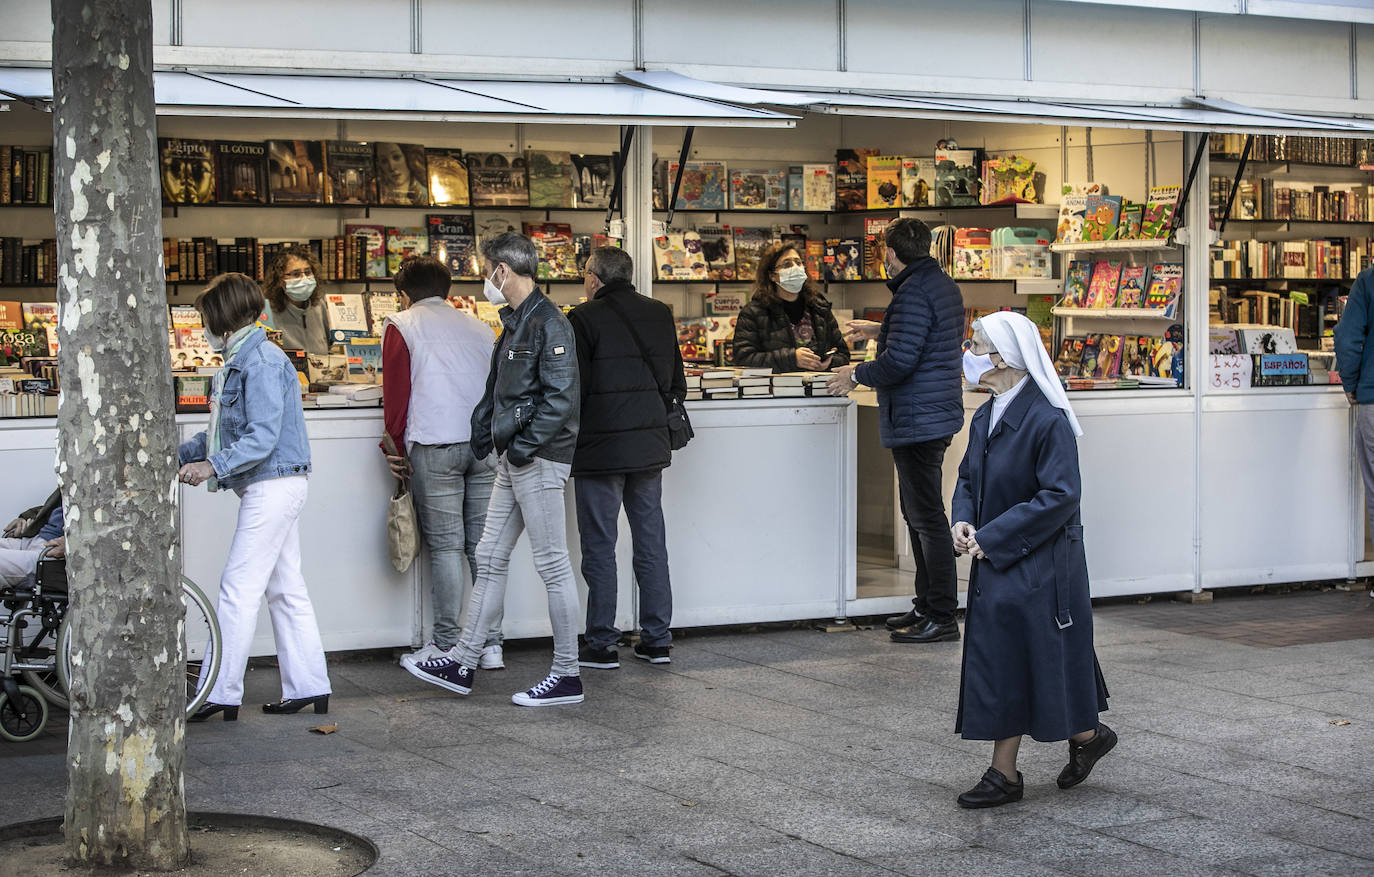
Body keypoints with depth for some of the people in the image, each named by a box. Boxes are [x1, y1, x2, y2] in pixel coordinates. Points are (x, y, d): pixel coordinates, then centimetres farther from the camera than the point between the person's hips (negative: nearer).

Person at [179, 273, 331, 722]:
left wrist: (213, 466, -25)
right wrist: (181, 454, 16)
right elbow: (223, 431, 22)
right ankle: (308, 686, 16)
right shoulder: (239, 361, 17)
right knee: (285, 588, 11)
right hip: (269, 487, 10)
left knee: (239, 586, -8)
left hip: (274, 485, -10)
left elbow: (263, 436, -22)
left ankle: (223, 693, -4)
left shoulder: (262, 362, -15)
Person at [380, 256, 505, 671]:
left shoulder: (401, 326, 5)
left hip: (435, 446, -4)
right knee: (483, 544, 6)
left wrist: (397, 449, 8)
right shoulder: (478, 327, 20)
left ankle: (446, 645, 1)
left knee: (445, 544, -1)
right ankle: (490, 643, 6)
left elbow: (396, 392, 0)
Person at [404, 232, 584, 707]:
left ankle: (567, 675, 3)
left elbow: (562, 397, -21)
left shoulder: (549, 323, -14)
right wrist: (483, 434, 13)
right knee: (489, 559, 12)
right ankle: (462, 663, 18)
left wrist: (524, 446, -19)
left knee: (553, 564, -4)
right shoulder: (515, 321, 17)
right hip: (513, 460, 10)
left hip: (539, 460, -10)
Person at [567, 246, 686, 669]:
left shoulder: (584, 318, -11)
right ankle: (657, 638, 15)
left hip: (600, 449, -5)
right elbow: (677, 383, 13)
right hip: (651, 446, 6)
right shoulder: (660, 315, 8)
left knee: (599, 547, 2)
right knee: (651, 542, 11)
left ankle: (601, 644, 5)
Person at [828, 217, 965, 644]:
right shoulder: (944, 285, 13)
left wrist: (857, 374, -7)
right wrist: (880, 330, 38)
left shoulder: (913, 293, -18)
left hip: (917, 419, -11)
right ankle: (927, 606, 24)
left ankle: (941, 618, -3)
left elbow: (899, 362, -23)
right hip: (938, 413, 11)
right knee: (919, 514, 18)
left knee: (927, 518, -7)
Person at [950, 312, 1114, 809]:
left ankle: (1087, 736, 24)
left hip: (1038, 567, -8)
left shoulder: (1047, 420, -19)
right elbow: (968, 479, 18)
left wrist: (992, 537, -20)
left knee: (1038, 663, 0)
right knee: (998, 665, 9)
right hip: (996, 565, 8)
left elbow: (1061, 495, -22)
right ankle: (1004, 774, 14)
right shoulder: (985, 418, 7)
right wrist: (963, 521, -4)